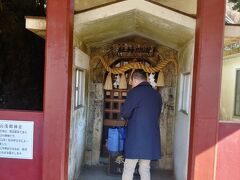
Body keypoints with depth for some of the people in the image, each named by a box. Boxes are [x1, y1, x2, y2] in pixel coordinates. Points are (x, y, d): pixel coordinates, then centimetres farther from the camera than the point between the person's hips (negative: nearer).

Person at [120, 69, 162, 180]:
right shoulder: (157, 94, 8)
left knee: (128, 170, 6)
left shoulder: (135, 92, -10)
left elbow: (124, 113, -7)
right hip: (151, 139, 6)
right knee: (145, 169, 14)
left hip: (136, 138, -6)